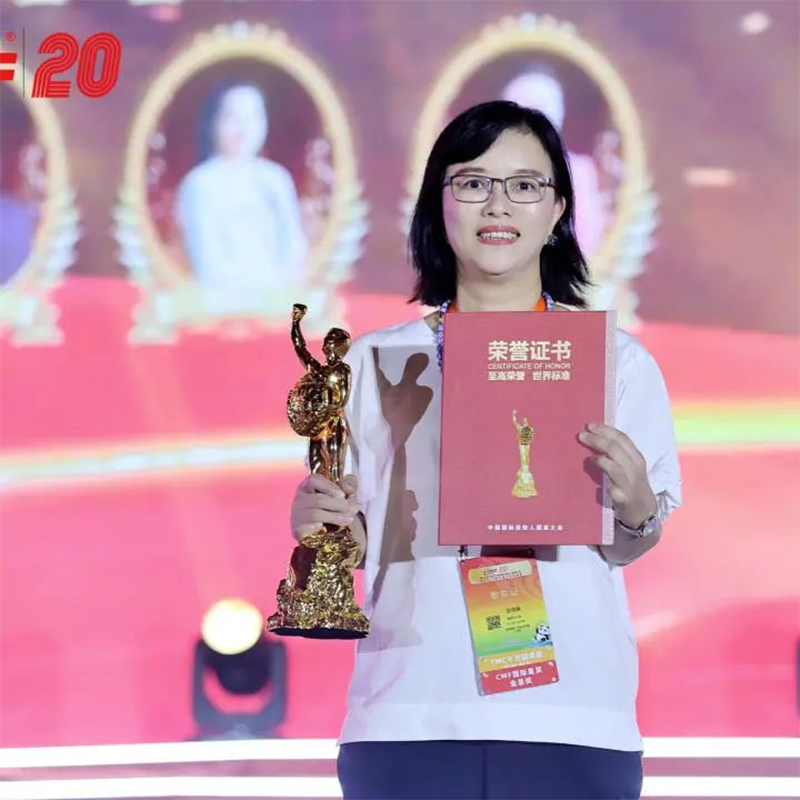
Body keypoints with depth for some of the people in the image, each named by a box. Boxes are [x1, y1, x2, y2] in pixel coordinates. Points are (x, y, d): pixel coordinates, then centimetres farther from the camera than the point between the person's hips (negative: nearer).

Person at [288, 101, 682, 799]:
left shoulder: (616, 360, 6)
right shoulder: (376, 362, 7)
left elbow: (632, 548, 8)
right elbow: (354, 540, 11)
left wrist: (637, 510, -12)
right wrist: (317, 523, -10)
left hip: (570, 722, 0)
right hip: (409, 716, 1)